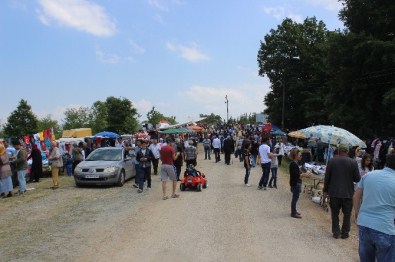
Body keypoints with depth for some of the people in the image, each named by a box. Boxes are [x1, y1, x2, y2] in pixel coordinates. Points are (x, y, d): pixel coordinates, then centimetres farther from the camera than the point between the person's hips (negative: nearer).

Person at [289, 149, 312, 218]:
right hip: (295, 183, -10)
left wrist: (305, 174, 3)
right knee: (295, 198, -1)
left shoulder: (296, 163, 10)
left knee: (295, 197, 18)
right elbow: (295, 175, -24)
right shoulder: (293, 164, -20)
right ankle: (293, 213, 8)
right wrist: (304, 175, -20)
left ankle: (294, 211, 30)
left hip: (297, 183, 10)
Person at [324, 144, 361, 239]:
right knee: (347, 214, 13)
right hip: (348, 193, 0)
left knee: (335, 214, 13)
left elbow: (327, 177, -1)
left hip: (334, 192, 1)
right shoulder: (353, 162, -9)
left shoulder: (331, 161, -6)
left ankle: (336, 232, 17)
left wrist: (325, 189, 10)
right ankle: (345, 233, 19)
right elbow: (357, 179, -4)